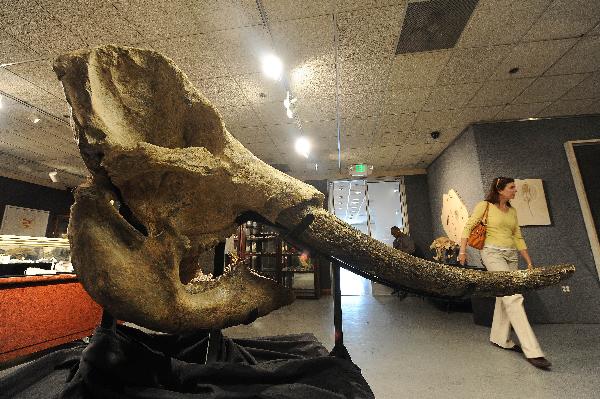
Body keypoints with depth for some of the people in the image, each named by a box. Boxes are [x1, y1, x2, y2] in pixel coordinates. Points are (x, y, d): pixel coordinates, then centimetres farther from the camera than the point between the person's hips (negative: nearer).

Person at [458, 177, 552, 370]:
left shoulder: (512, 211, 17)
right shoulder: (485, 206, -3)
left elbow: (518, 238, 19)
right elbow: (468, 227, -7)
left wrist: (529, 262, 15)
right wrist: (462, 250, -15)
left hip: (512, 256, 7)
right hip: (493, 253, -7)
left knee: (504, 298, 10)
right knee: (514, 297, -14)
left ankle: (500, 338, 24)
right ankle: (532, 351, -11)